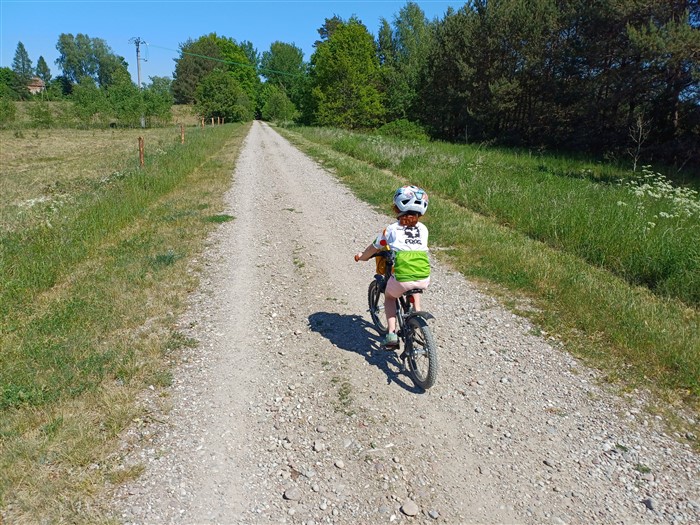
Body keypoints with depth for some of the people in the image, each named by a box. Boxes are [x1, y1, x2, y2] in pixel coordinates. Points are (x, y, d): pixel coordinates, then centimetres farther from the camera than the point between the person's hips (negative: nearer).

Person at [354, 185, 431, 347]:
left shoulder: (391, 229, 3)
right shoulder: (423, 229, 12)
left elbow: (374, 248, 16)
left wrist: (361, 256, 37)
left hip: (402, 280, -3)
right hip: (424, 280, 3)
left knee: (389, 297, 29)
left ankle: (392, 333, 16)